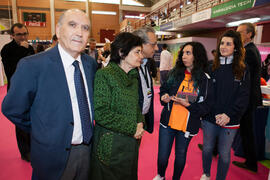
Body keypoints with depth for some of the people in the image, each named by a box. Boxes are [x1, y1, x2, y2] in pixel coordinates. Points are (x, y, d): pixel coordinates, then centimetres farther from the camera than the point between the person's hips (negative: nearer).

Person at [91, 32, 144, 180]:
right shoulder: (104, 74, -17)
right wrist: (132, 128, -18)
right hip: (111, 145, -7)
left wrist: (140, 122, -3)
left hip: (131, 142, 7)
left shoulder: (133, 76, 7)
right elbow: (100, 113, -22)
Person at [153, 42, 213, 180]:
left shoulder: (205, 79, -5)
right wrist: (164, 97, -10)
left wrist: (189, 105, -21)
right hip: (168, 122, 2)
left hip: (187, 125, -1)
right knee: (162, 157, 10)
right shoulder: (174, 73, 1)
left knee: (180, 156, 18)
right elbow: (163, 89, 12)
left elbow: (206, 106, -5)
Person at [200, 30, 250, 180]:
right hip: (209, 118, 1)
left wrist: (228, 115, -15)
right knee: (207, 148, 17)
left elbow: (243, 97, -4)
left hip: (230, 121, -1)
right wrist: (215, 114, -11)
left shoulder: (242, 71, -1)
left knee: (224, 153, 12)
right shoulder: (212, 68, 0)